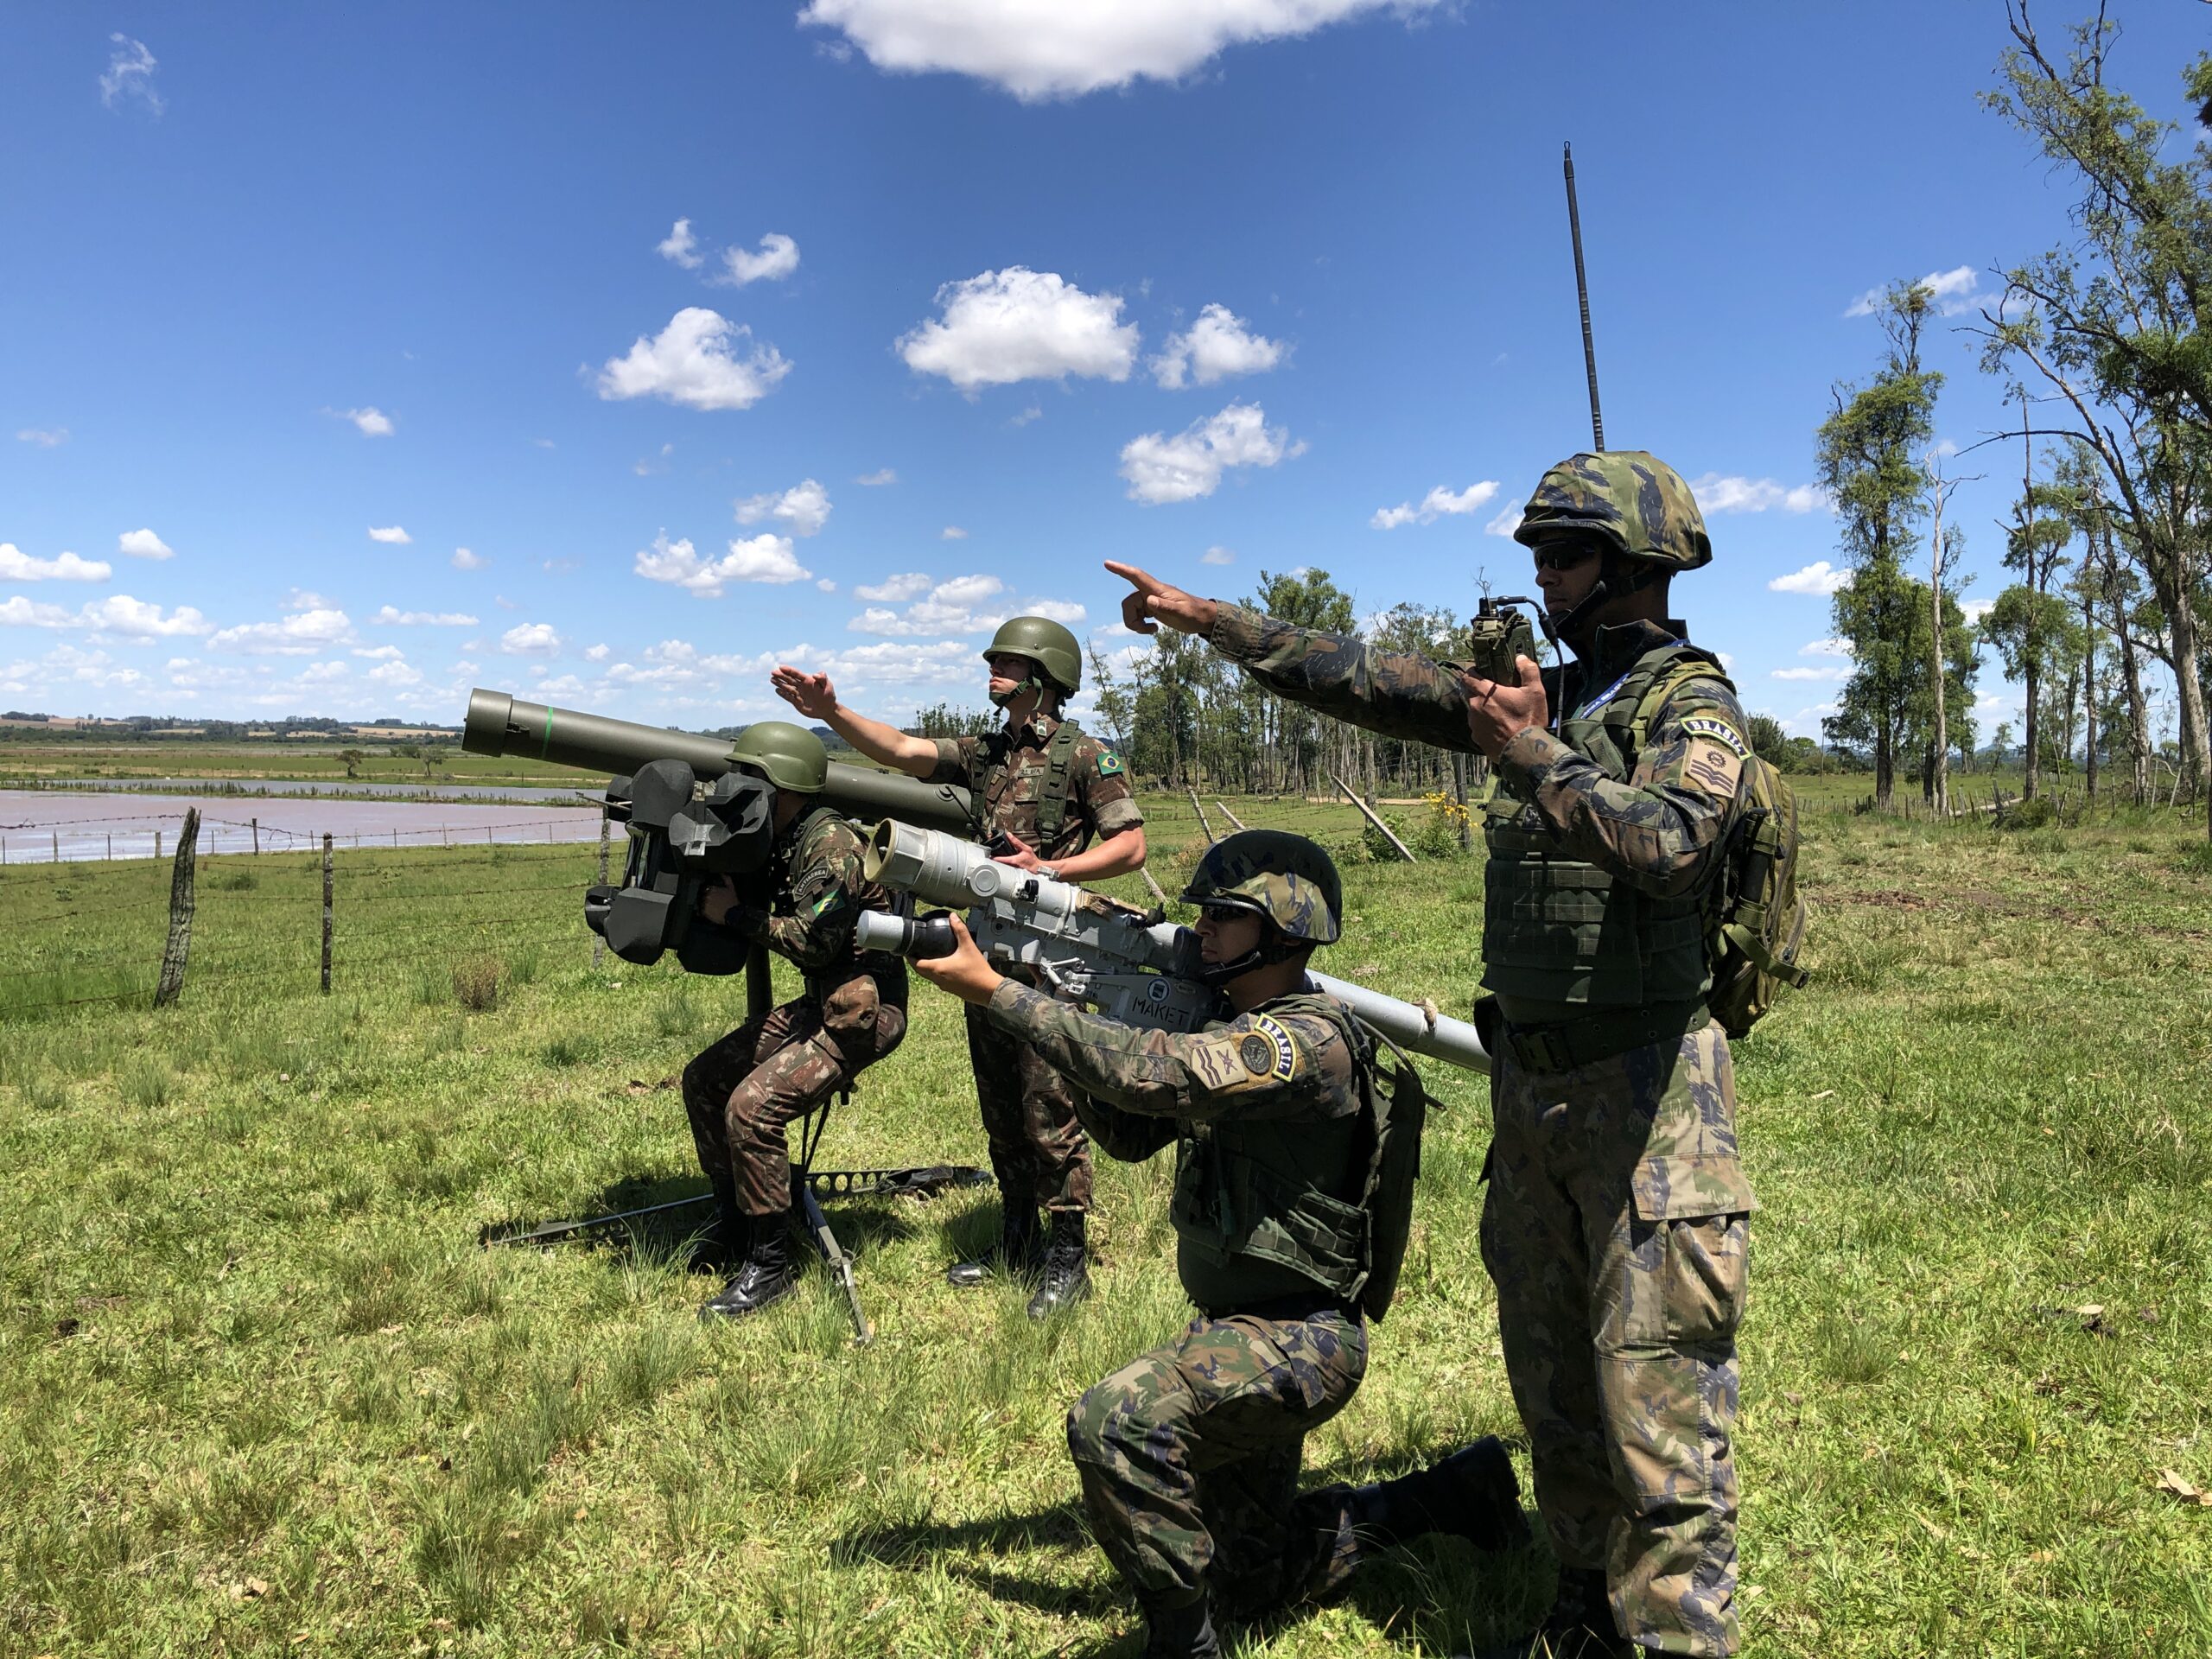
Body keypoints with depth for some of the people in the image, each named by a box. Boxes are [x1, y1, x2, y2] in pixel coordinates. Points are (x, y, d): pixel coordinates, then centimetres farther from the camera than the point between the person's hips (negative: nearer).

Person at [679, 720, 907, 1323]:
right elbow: (755, 908, 14)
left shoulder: (832, 846, -20)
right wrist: (716, 887, -4)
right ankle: (731, 1233, 24)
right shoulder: (780, 844, 9)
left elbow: (812, 939, -27)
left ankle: (768, 1268, -7)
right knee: (704, 1081, 11)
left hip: (862, 1012, -10)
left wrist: (735, 914, -17)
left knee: (752, 1106, -22)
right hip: (818, 1004, 10)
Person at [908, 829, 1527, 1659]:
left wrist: (991, 991, -33)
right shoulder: (1225, 1030, 7)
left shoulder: (1311, 1041, -22)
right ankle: (1456, 1494, 34)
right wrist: (1085, 1007, -9)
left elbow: (1154, 1073, -35)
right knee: (1251, 1575, 21)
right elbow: (1128, 1133, 6)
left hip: (1299, 1340, -10)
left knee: (1115, 1423, -31)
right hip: (1242, 1334, 10)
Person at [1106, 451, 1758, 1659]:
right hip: (1528, 1082, 8)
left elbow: (1670, 846, -29)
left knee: (1656, 1392, -4)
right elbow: (1373, 683, 11)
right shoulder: (1543, 694, 12)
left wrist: (1533, 757, -20)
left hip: (1646, 1091, -7)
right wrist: (1213, 621, 9)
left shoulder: (1693, 705, -9)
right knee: (1554, 1386, 17)